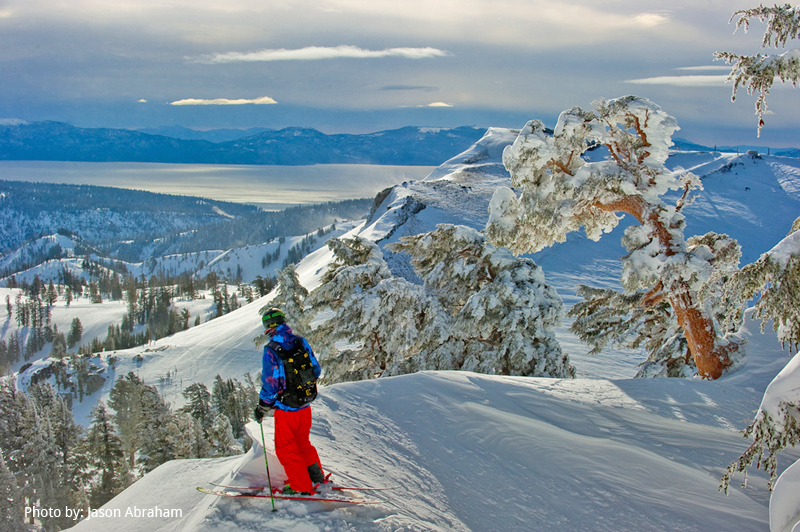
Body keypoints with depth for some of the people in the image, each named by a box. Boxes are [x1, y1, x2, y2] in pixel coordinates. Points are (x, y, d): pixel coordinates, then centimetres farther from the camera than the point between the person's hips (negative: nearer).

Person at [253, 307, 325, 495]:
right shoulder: (301, 342, -3)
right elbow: (316, 370, 5)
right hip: (305, 406, 6)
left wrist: (262, 409, -4)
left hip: (286, 409, -6)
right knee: (302, 442, 24)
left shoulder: (271, 350, -19)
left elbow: (270, 383, -18)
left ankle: (301, 487, 13)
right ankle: (317, 478, 24)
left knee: (285, 447, 10)